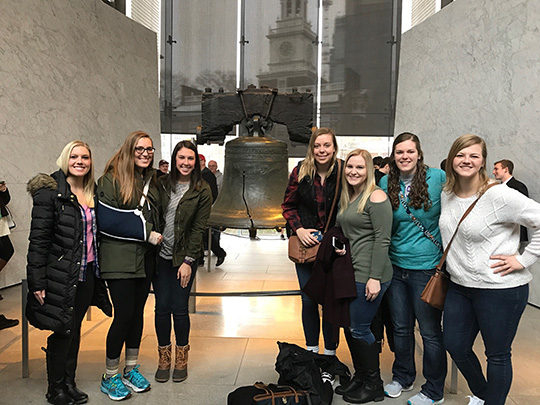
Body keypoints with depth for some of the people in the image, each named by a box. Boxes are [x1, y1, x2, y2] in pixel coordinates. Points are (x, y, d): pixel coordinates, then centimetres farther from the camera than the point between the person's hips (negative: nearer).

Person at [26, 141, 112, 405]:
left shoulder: (92, 193, 10)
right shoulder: (50, 191, -10)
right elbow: (38, 239, -12)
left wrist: (98, 270, 13)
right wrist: (38, 281, -15)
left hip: (87, 274, 6)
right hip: (62, 276, -6)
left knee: (75, 328, 15)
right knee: (63, 331, 3)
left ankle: (69, 383, 30)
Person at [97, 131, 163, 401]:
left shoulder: (151, 180, 13)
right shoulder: (111, 180, -7)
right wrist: (146, 233, -15)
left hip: (145, 258, 6)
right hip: (119, 259, -6)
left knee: (137, 312, 12)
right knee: (124, 314, -4)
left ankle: (131, 369, 27)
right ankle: (110, 377, 15)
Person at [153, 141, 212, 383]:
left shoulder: (202, 191, -4)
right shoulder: (163, 184, 4)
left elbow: (198, 229, -7)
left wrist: (188, 261, -10)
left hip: (184, 257, -2)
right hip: (161, 255, 2)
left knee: (179, 308, 1)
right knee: (162, 307, 5)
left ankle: (181, 358, 23)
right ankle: (164, 358, 24)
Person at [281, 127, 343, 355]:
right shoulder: (300, 172, -3)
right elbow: (288, 206, 5)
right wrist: (298, 229, -10)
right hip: (305, 244, 2)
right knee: (308, 300, 10)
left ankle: (330, 352, 24)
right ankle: (311, 350, 28)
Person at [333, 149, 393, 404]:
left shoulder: (375, 197, -13)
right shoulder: (346, 198, 14)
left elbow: (382, 239, -18)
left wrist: (374, 277, -21)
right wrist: (339, 248, 9)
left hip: (368, 275, -9)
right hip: (350, 272, 9)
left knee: (359, 329, 0)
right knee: (348, 326, 14)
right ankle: (359, 376, 32)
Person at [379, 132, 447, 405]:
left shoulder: (438, 178, -9)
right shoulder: (386, 183, 3)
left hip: (427, 267, -4)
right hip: (396, 266, 4)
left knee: (430, 331, 8)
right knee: (400, 328, 18)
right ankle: (402, 377, 39)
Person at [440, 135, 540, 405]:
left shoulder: (499, 196, -17)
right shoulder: (447, 194, 5)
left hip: (500, 289, -7)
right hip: (460, 285, 7)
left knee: (497, 355, 10)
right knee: (455, 346, 17)